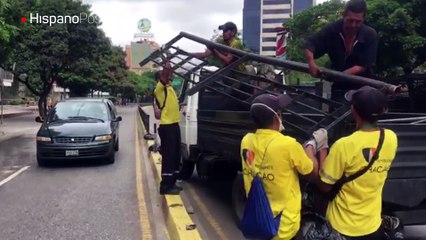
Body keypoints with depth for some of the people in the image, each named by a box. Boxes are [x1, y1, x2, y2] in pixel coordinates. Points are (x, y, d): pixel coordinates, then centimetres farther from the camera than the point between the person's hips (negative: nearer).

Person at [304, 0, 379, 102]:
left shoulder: (370, 35, -15)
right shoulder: (332, 29, -10)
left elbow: (363, 66, -17)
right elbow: (310, 45, -5)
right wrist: (311, 62, -26)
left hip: (363, 87, -1)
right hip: (340, 86, 1)